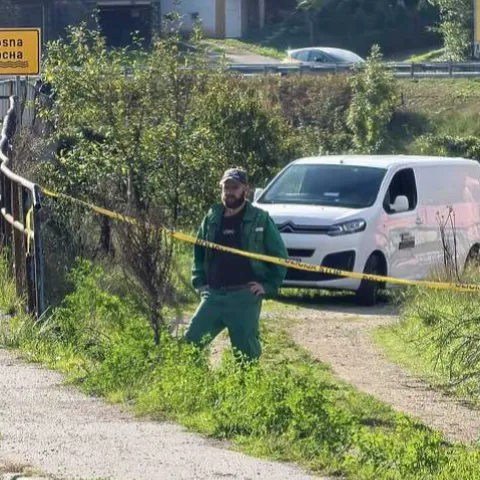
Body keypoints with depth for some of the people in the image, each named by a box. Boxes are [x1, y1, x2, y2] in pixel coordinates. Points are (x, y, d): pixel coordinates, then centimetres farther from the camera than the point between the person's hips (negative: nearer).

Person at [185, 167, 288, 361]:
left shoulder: (260, 219, 0)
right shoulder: (212, 218, 12)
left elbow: (279, 254, 3)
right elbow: (199, 253, 23)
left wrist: (269, 286, -6)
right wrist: (199, 282, 10)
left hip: (245, 296, -4)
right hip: (214, 295, 4)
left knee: (246, 349, 0)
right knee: (191, 341, -3)